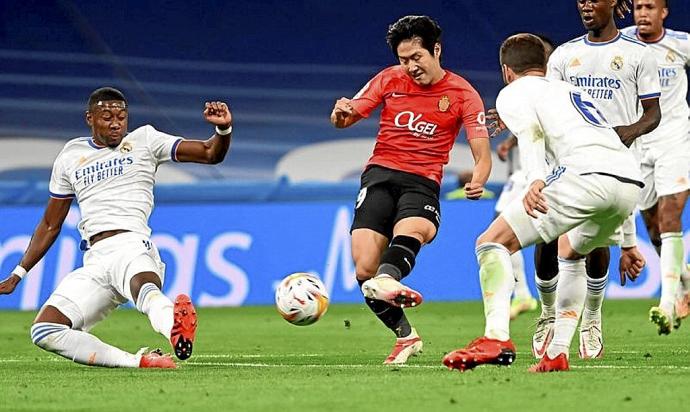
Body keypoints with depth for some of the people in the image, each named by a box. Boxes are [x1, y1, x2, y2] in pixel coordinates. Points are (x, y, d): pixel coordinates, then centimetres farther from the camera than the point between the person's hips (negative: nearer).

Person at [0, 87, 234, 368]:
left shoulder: (144, 140, 12)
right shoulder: (71, 155, 21)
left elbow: (211, 154, 6)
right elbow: (50, 226, 28)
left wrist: (223, 129, -16)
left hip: (131, 245, -5)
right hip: (95, 260, 5)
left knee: (143, 286, -42)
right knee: (44, 332, -16)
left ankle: (176, 329, -77)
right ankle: (137, 361, -24)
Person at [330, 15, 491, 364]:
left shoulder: (462, 94, 3)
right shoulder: (390, 79, 9)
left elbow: (482, 154, 1)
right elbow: (344, 119, 12)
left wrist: (477, 181, -23)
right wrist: (341, 113, -15)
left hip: (423, 182, -2)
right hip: (380, 174, 3)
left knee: (412, 229, -39)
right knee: (364, 269, -14)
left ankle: (386, 279, -68)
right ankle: (405, 335, 1)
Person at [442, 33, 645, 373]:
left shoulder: (513, 93, 18)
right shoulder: (571, 91, 40)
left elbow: (531, 131, -5)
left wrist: (536, 180, -24)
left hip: (586, 173, -7)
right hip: (632, 181, 7)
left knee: (492, 243, -3)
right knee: (570, 252, 33)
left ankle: (496, 336, -24)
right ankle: (557, 352, 20)